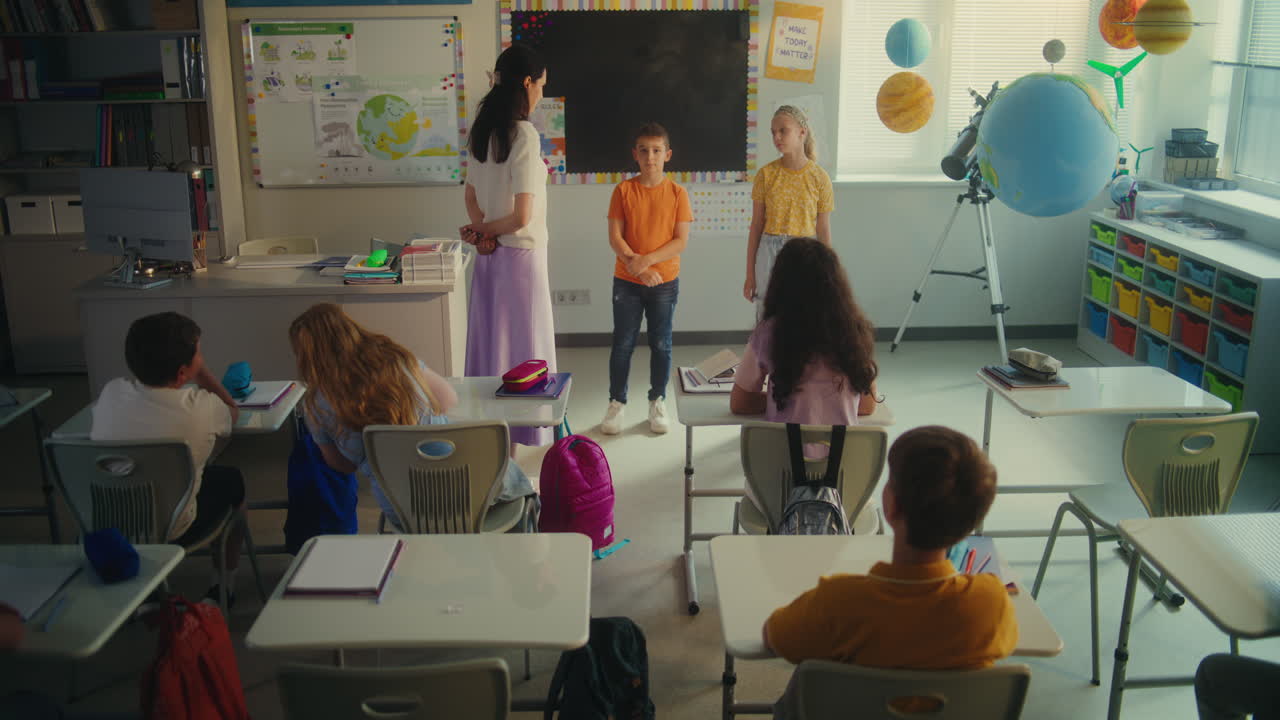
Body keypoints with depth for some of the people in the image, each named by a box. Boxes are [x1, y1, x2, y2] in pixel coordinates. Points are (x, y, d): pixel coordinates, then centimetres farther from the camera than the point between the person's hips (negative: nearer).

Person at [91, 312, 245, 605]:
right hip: (171, 534, -4)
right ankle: (224, 585, 34)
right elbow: (232, 412, 0)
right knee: (231, 480, 22)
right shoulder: (201, 409, -26)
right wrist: (201, 371, 5)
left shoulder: (111, 393, -15)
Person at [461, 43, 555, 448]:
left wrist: (481, 232, -2)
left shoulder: (482, 130, 6)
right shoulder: (524, 134, -19)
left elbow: (471, 196, 12)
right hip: (520, 256, -8)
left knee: (490, 344, 15)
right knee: (521, 352, 3)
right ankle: (512, 443, 12)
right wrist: (486, 230, -4)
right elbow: (521, 217, -21)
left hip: (489, 258, 8)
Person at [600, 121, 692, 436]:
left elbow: (681, 241, -7)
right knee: (622, 343, 5)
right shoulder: (623, 190, -1)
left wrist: (647, 260, -18)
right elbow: (615, 237, -5)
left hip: (665, 282, 0)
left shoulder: (677, 193, -2)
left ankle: (657, 402, 22)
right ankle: (617, 403, 16)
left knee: (661, 344, 8)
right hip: (626, 282, 0)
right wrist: (636, 265, -18)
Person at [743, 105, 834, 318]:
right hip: (770, 254, 1)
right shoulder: (766, 174, -1)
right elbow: (756, 226, 2)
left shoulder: (819, 177, -3)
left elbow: (823, 231, 2)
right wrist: (750, 274, 2)